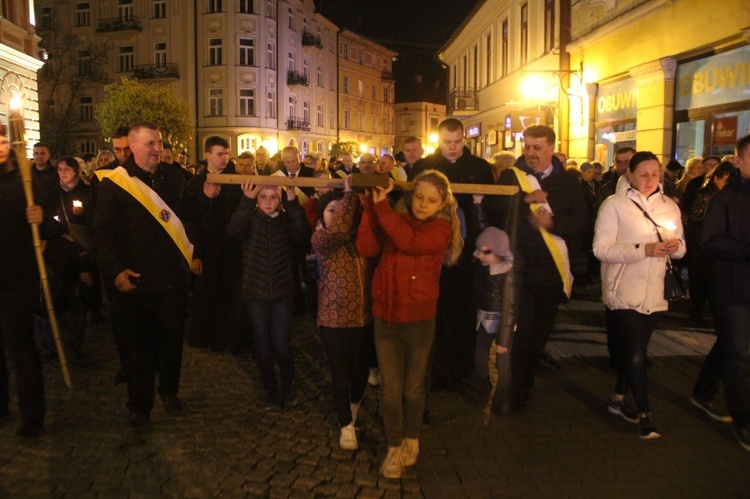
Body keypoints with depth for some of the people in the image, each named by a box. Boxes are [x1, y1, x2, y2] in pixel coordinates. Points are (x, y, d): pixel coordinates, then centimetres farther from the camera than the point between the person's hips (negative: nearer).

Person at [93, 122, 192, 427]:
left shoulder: (173, 176, 8)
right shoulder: (114, 183, -3)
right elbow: (103, 231, -7)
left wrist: (194, 253, 3)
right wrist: (115, 270, -16)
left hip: (174, 276, 3)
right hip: (137, 279, -3)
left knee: (172, 339, 13)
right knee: (140, 344, 8)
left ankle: (169, 391, 34)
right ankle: (140, 405, 24)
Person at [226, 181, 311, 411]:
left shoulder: (286, 220, 1)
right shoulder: (250, 219, -1)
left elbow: (303, 236, -19)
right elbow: (233, 231, -23)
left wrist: (293, 203, -27)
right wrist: (246, 201, -33)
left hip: (282, 292, 0)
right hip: (255, 292, 0)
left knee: (281, 346, -3)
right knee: (263, 346, 7)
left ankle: (288, 387, 23)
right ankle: (270, 392, 26)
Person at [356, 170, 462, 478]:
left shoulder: (441, 228, -6)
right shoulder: (393, 222, 5)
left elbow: (410, 242, -25)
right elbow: (366, 248, -11)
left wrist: (382, 205, -22)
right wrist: (371, 204, -15)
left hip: (419, 321, -2)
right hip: (385, 319, 2)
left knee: (413, 389, 13)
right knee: (390, 391, 3)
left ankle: (411, 439, 39)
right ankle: (394, 447, 26)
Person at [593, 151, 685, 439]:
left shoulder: (670, 206, 9)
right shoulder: (614, 205, -7)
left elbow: (679, 248, 13)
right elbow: (601, 248, -15)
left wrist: (675, 246, -11)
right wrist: (644, 249, -23)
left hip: (654, 293, 5)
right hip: (624, 291, -5)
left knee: (634, 348, 15)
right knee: (636, 353, -6)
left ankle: (619, 399, 32)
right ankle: (644, 414, 7)